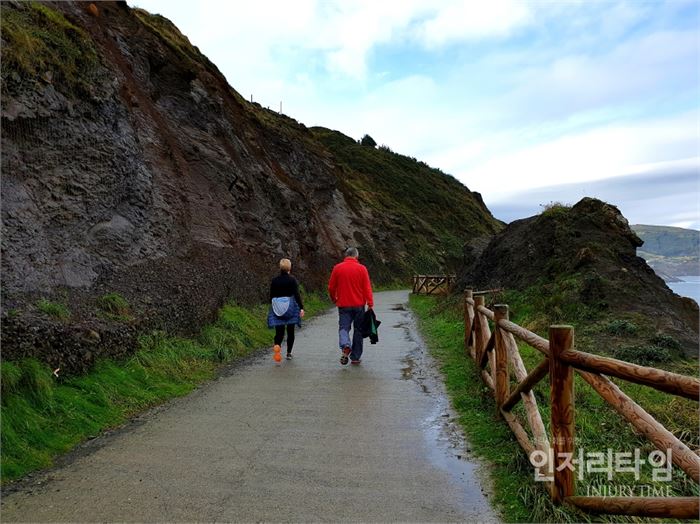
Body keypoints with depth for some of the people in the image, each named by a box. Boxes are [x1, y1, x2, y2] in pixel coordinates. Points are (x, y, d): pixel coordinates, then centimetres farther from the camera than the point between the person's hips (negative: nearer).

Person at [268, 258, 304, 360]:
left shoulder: (274, 280, 2)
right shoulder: (292, 280, -7)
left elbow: (271, 296, 7)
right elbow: (297, 295, -13)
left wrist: (272, 308, 19)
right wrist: (301, 308, -14)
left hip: (277, 309, 2)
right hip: (290, 308, -2)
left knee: (279, 331, 4)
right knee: (290, 331, 11)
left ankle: (277, 345, -27)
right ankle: (289, 353, 15)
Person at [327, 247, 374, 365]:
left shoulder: (337, 268, 0)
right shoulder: (362, 268, -3)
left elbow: (331, 287, 4)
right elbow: (367, 288, -6)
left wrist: (333, 299, 21)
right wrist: (370, 304, -4)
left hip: (343, 305, 0)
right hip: (359, 305, 0)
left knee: (343, 327, 3)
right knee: (358, 330, 11)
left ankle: (345, 346, -27)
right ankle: (356, 357, 16)